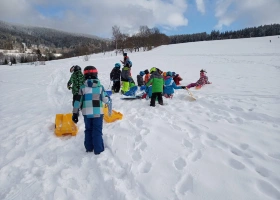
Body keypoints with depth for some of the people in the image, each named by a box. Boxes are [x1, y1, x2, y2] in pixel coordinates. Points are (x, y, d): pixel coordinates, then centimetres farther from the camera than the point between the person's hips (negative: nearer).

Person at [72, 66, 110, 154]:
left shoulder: (83, 87, -1)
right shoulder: (100, 86, -3)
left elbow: (77, 101, -1)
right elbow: (105, 99, 3)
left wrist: (75, 113, 6)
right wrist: (109, 100, 27)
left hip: (87, 113, 2)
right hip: (98, 113, -2)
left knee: (88, 130, 17)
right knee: (97, 131, 6)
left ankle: (89, 148, 27)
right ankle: (98, 150, 11)